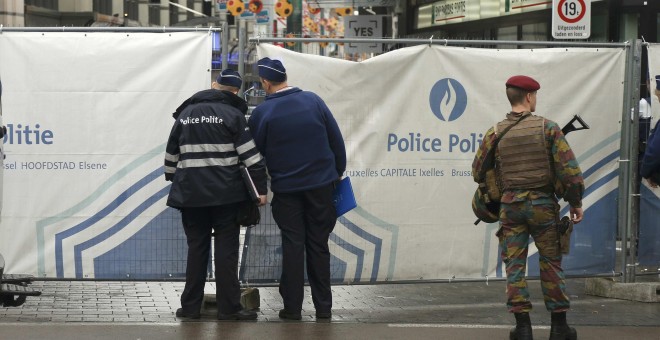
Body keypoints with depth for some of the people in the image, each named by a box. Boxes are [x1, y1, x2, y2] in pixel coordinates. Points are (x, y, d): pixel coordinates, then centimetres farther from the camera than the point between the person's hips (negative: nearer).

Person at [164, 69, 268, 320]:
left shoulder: (185, 114, 11)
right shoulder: (233, 115, -2)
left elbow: (171, 154, 18)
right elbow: (251, 156, -7)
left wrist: (173, 179, 29)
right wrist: (261, 189, -3)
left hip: (190, 194, 4)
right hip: (225, 195, -4)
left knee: (196, 248, 10)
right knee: (226, 250, 0)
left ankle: (190, 307, 10)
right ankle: (228, 308, 0)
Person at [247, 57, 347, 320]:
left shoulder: (261, 113, -9)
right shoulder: (313, 101, -3)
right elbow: (336, 140, 2)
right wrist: (338, 171, 14)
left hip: (286, 188, -2)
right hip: (320, 184, 2)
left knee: (292, 245, 4)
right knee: (318, 244, 8)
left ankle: (292, 307, 4)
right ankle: (323, 307, 10)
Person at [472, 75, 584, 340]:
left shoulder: (495, 132, 1)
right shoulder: (547, 127, -5)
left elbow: (478, 170, 8)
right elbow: (569, 168, -8)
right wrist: (576, 202, 1)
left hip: (510, 205, 1)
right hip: (543, 203, -1)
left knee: (515, 265, 5)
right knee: (551, 263, 8)